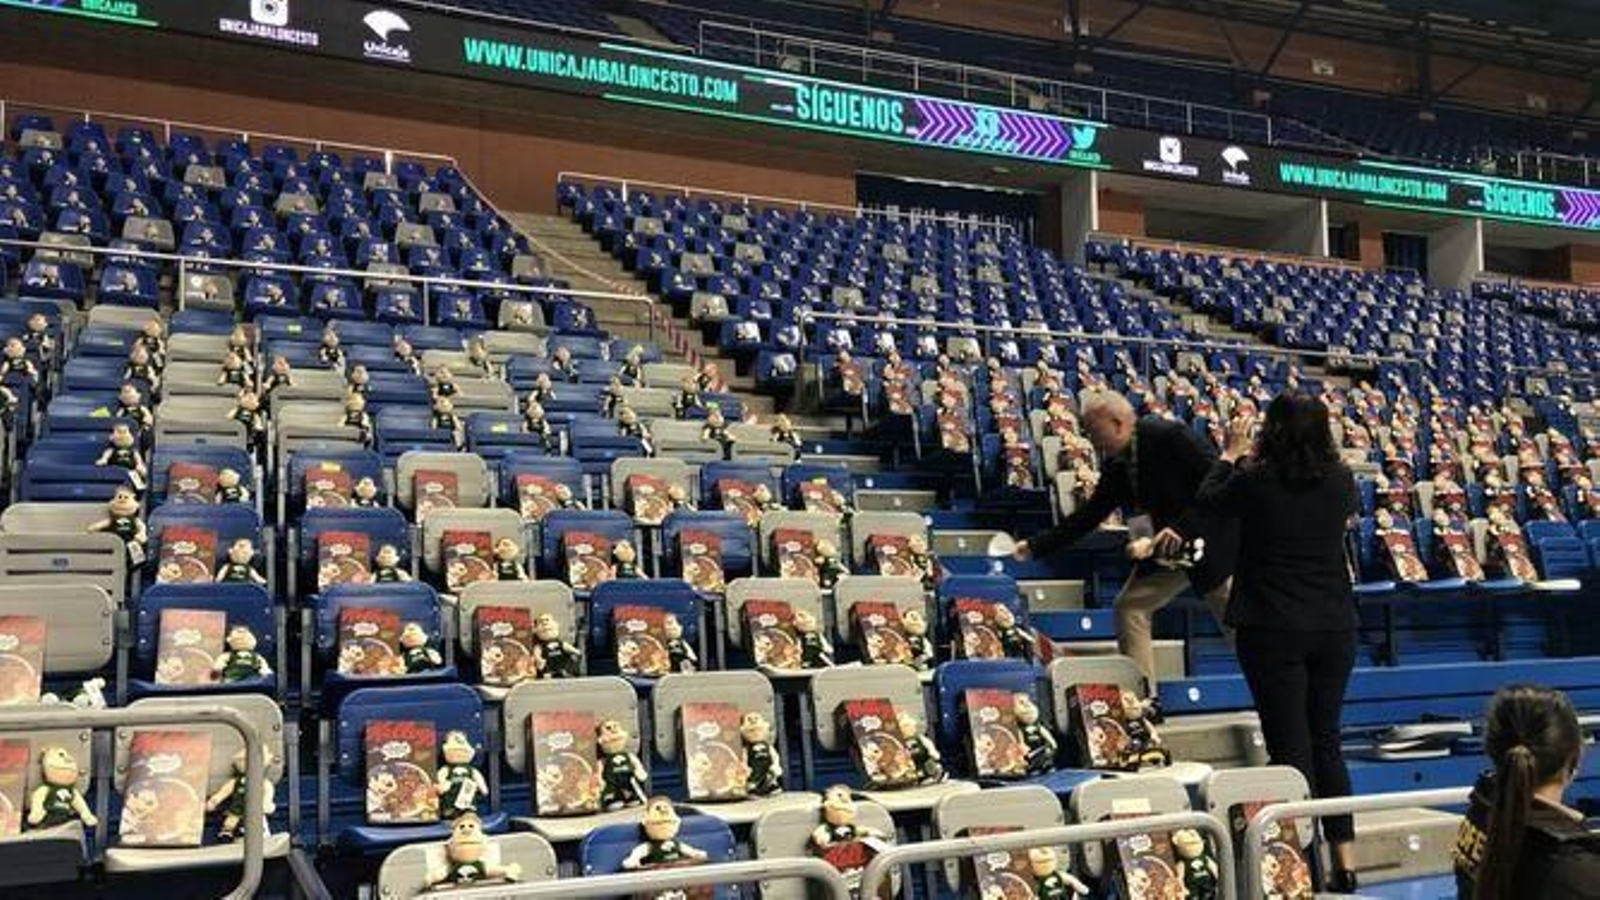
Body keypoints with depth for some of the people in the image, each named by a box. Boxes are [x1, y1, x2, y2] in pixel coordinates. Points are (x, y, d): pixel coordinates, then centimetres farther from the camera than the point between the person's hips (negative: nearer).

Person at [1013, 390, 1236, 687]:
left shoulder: (1170, 436, -21)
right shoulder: (1115, 463, 1)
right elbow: (1090, 514, 6)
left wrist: (1183, 528, -31)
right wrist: (1035, 546, 3)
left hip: (1210, 538, -7)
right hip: (1168, 545, 8)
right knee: (1130, 606, 2)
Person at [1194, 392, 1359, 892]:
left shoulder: (1256, 480, -13)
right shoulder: (1339, 481, -2)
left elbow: (1208, 499, 7)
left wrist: (1232, 453, 23)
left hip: (1273, 630, -4)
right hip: (1335, 626, 4)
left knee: (1291, 747, 3)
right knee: (1327, 741, 15)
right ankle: (1345, 862, 19)